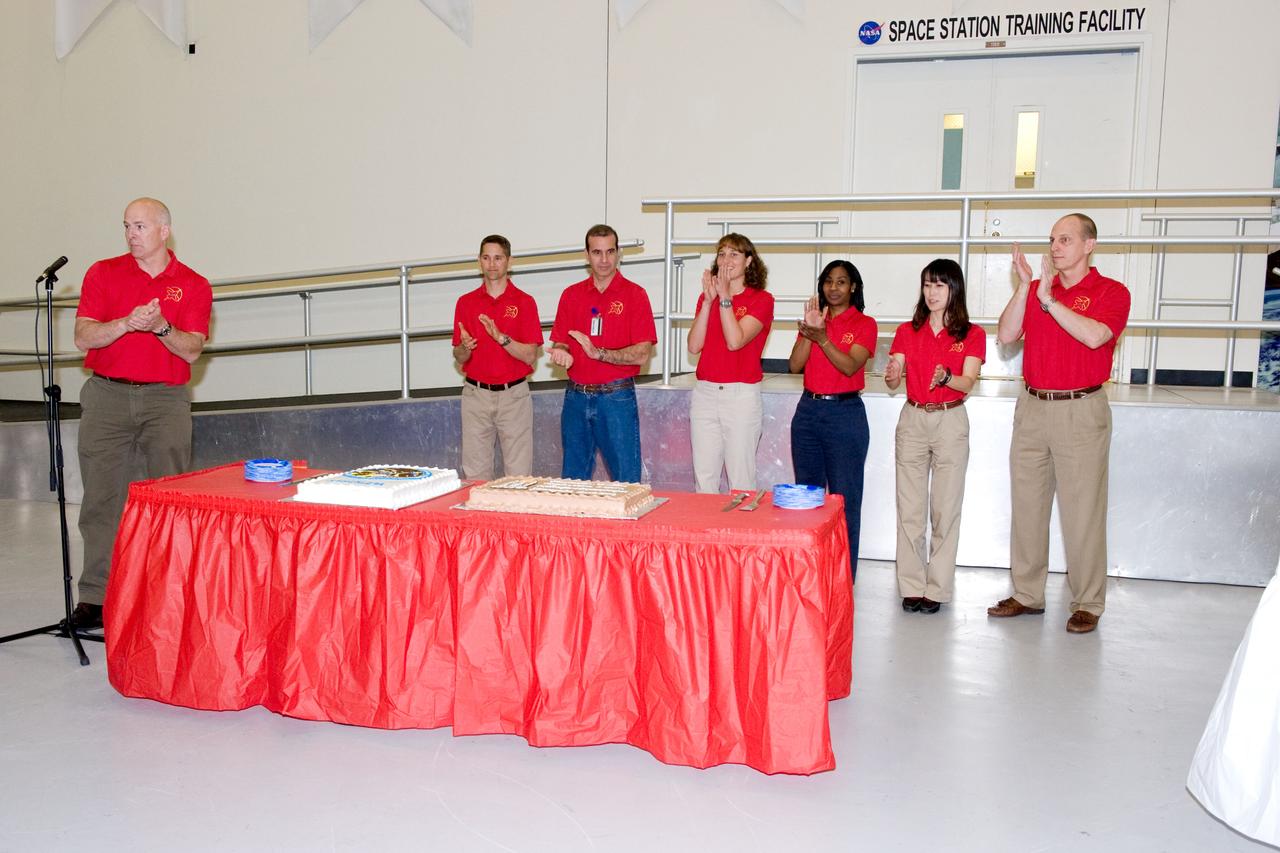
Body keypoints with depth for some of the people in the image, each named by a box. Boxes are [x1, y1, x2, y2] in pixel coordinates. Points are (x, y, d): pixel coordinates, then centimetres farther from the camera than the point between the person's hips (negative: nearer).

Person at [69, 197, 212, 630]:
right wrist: (128, 323, -18)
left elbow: (191, 350, -2)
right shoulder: (103, 273, 7)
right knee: (101, 497, 0)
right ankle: (94, 595, 5)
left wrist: (161, 326, -19)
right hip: (107, 396, 1)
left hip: (166, 399, -1)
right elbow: (83, 337, -1)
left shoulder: (194, 285, 5)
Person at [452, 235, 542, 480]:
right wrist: (465, 347, -15)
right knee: (475, 473, 3)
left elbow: (530, 356, -6)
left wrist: (500, 337, -20)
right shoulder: (466, 302, 7)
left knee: (519, 475, -1)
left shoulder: (524, 302, 1)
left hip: (514, 394, -2)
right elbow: (459, 358, 8)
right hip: (476, 393, 2)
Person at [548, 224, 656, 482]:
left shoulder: (634, 294, -3)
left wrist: (598, 353, -22)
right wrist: (561, 353, -11)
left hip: (617, 397, -4)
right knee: (572, 481, 11)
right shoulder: (571, 295, 10)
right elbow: (559, 343, 12)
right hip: (576, 396, 4)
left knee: (627, 483, 0)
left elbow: (642, 354, -10)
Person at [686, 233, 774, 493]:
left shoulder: (762, 299, -1)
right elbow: (694, 346, -1)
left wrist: (725, 296, -13)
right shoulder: (707, 297, 12)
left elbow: (735, 341, -16)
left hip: (741, 395, -4)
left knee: (741, 480, -2)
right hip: (705, 393, 4)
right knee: (704, 478, 6)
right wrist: (709, 300, -6)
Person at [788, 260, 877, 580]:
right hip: (809, 410, 5)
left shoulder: (864, 324, 0)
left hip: (845, 413, -5)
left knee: (844, 500, -4)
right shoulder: (813, 318, 12)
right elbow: (795, 365, -1)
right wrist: (809, 330, -15)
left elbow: (850, 366, -16)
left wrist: (822, 338, -28)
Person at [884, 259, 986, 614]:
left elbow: (968, 382, -11)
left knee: (945, 509, 0)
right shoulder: (907, 332, 8)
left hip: (950, 422, -2)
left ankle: (937, 588, 8)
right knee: (909, 508, 2)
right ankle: (912, 586, 9)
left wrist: (946, 377, -32)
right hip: (912, 420, 2)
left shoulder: (972, 334, 1)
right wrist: (892, 376, -25)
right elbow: (894, 381, -2)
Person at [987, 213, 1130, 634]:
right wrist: (1024, 284, -8)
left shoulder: (1111, 291, -2)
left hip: (1080, 410, -5)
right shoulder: (1034, 288, 11)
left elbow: (1095, 335, -21)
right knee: (1026, 504, 9)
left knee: (1082, 511, -1)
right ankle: (1027, 594, 19)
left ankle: (1087, 603, 9)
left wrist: (1048, 299, -18)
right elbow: (1006, 335, -1)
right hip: (1032, 407, 5)